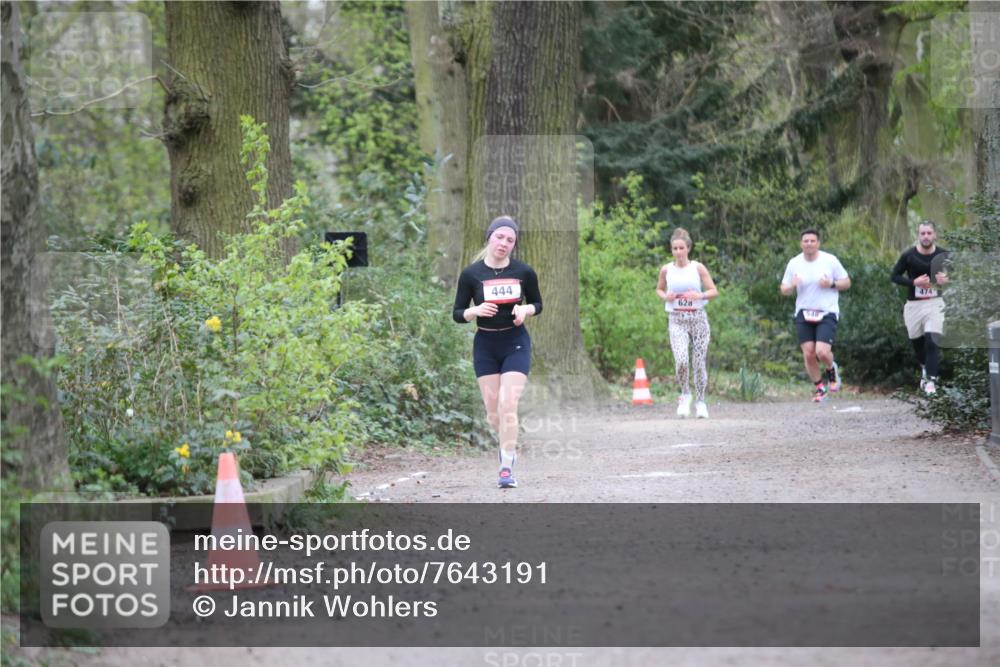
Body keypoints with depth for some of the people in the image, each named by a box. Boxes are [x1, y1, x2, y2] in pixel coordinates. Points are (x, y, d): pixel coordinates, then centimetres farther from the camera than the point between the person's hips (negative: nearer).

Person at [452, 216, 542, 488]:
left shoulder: (524, 272, -3)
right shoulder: (471, 274, -4)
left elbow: (537, 304, 10)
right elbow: (458, 314, 1)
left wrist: (525, 310, -12)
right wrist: (476, 310, -20)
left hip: (516, 344, -1)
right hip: (485, 346, 1)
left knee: (508, 405, -14)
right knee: (493, 410, 4)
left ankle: (507, 467, -10)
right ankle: (507, 447, 34)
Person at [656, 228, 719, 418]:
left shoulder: (698, 268, -2)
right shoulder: (666, 270, 2)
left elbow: (714, 291, 0)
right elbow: (659, 289, 17)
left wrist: (699, 296, -20)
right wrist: (665, 296, -5)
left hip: (697, 318, 0)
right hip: (676, 320, 0)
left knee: (699, 362, 2)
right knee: (681, 361, -20)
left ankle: (700, 402, 18)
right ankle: (685, 394, 4)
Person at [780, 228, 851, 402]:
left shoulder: (830, 261, -3)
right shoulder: (794, 263, 3)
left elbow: (847, 282, 4)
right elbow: (784, 290, 9)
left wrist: (832, 284, -15)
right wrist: (792, 286, -14)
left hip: (827, 313, -3)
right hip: (804, 314, 3)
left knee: (822, 352, -18)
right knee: (808, 354, -3)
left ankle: (832, 369, 17)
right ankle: (820, 388, 17)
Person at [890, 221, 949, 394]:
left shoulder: (943, 255, -3)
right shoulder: (909, 255, -5)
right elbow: (894, 276, 0)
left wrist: (947, 279, -14)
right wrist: (914, 282, -15)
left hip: (934, 302, -2)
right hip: (914, 304, 2)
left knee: (932, 340, -16)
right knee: (917, 341, 13)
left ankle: (931, 379, -15)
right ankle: (925, 368, 42)